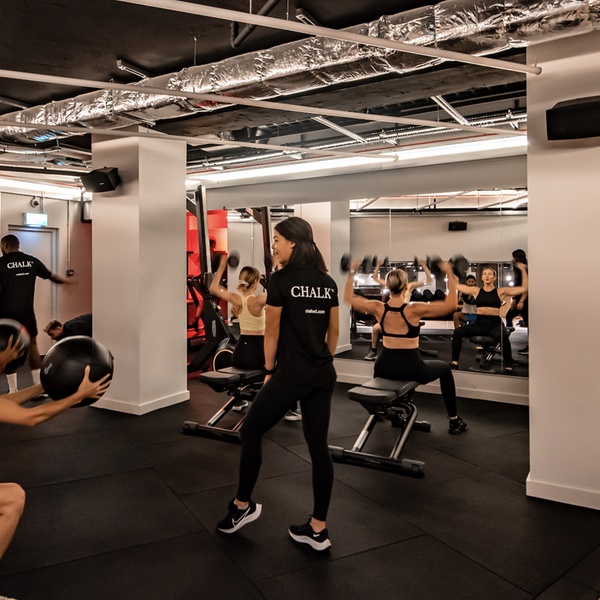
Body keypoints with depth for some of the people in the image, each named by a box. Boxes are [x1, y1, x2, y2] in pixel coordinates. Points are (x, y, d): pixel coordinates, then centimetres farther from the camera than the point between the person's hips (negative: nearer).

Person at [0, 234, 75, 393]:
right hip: (26, 311, 3)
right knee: (32, 345, 12)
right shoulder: (31, 261, 6)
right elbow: (52, 276, 18)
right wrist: (68, 281, 35)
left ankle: (13, 391, 9)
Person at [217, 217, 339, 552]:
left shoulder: (281, 280, -10)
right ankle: (319, 530, 17)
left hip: (291, 376, -7)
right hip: (324, 377, 7)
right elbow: (334, 331, 12)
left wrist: (269, 371, 5)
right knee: (319, 446, 10)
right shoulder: (328, 282, 8)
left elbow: (272, 333, -6)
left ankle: (243, 507, 27)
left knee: (251, 433, 13)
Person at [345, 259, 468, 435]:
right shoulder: (414, 310, -18)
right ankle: (453, 421, 29)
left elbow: (348, 298, 5)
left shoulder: (378, 309, -8)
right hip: (412, 368, -3)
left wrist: (351, 273, 12)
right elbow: (450, 304, -14)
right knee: (445, 369, 27)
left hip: (385, 367, 3)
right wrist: (450, 276, -10)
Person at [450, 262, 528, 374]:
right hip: (479, 323, 2)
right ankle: (454, 363, -11)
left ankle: (508, 367, -22)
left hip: (495, 324, -2)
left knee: (503, 336, -37)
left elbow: (524, 288, -1)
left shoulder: (501, 291, 4)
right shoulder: (476, 291, 10)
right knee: (458, 332, -21)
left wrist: (523, 271, -6)